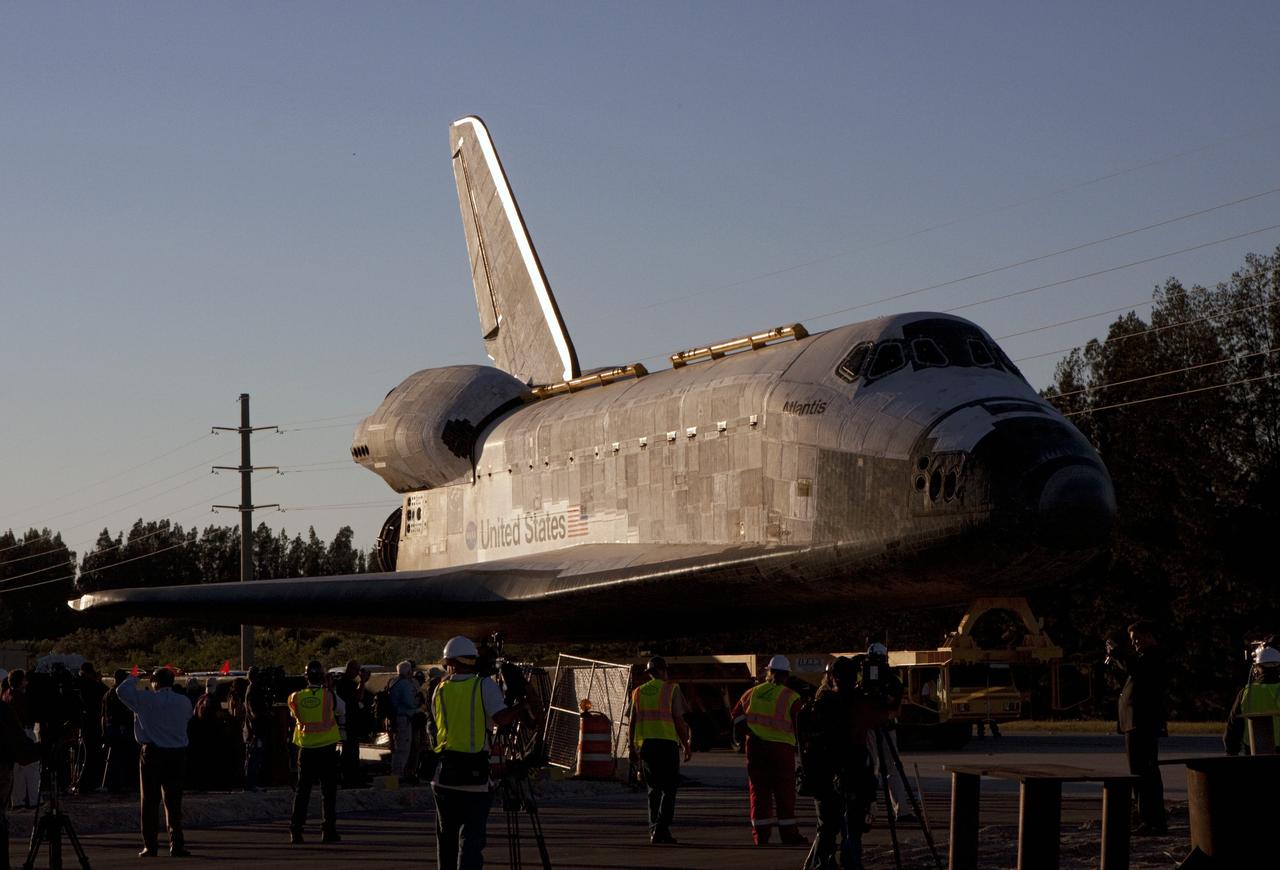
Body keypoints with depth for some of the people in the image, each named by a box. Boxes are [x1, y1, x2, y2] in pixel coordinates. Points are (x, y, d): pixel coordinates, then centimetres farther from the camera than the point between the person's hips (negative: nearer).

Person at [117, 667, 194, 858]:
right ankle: (177, 845, 3)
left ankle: (150, 846, 1)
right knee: (173, 801, 7)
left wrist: (134, 679, 16)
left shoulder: (147, 700, -7)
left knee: (150, 801, 3)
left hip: (153, 753, -3)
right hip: (178, 754, 3)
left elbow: (122, 690, 0)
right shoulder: (184, 702, 2)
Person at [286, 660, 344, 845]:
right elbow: (342, 711, 9)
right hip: (327, 748, -2)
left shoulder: (297, 698, -3)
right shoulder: (329, 695, -8)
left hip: (306, 748, 2)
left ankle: (296, 830, 3)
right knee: (328, 790, 4)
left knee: (302, 790, 8)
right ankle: (328, 829, 1)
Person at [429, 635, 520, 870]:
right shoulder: (485, 685, -3)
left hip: (444, 773, 3)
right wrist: (522, 706, -2)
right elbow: (501, 719, -16)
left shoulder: (440, 690, 8)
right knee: (472, 837, -4)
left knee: (446, 836, 15)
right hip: (475, 773, -3)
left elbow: (436, 729, 13)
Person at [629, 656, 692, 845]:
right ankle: (661, 828, -13)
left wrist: (633, 746, 19)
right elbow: (679, 720, -4)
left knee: (653, 789, 13)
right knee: (669, 788, 0)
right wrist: (687, 745, 4)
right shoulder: (672, 690, -1)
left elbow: (632, 722, 11)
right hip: (667, 742, -4)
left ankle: (654, 830, 9)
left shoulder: (638, 692, 11)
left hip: (645, 744, 4)